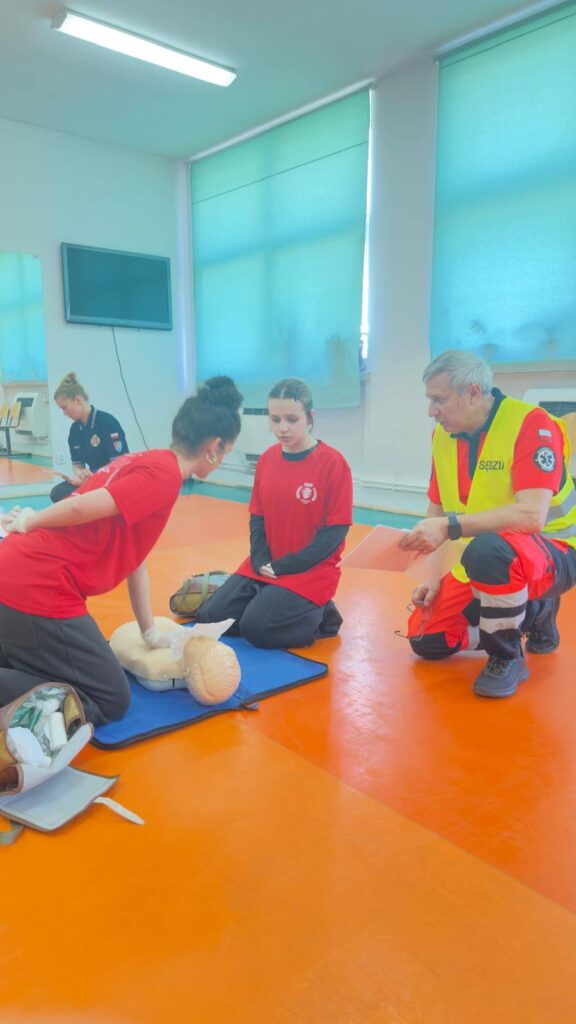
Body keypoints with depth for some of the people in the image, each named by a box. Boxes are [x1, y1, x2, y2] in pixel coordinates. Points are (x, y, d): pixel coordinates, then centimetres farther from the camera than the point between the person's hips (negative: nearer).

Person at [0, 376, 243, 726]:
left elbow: (133, 558, 17)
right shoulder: (165, 475, -13)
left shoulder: (146, 462, 17)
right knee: (111, 701, 5)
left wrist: (152, 633, 16)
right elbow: (82, 507, -23)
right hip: (39, 589, -9)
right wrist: (29, 523, -3)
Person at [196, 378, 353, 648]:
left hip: (311, 572, -6)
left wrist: (285, 566, -18)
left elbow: (335, 531, -15)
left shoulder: (333, 463, -14)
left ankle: (320, 615, 3)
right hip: (264, 567, 6)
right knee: (210, 617, -2)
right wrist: (261, 560, -10)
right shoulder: (267, 459, 4)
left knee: (255, 628, -21)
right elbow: (257, 517, 8)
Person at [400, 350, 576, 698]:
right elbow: (436, 514, 8)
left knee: (487, 550, -41)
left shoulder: (531, 424, -20)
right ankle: (533, 614, 19)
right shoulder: (443, 436, 1)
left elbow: (531, 515, -32)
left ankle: (508, 657, -13)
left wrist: (451, 526, -36)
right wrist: (434, 577, -2)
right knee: (426, 640, 1)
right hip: (480, 561, 8)